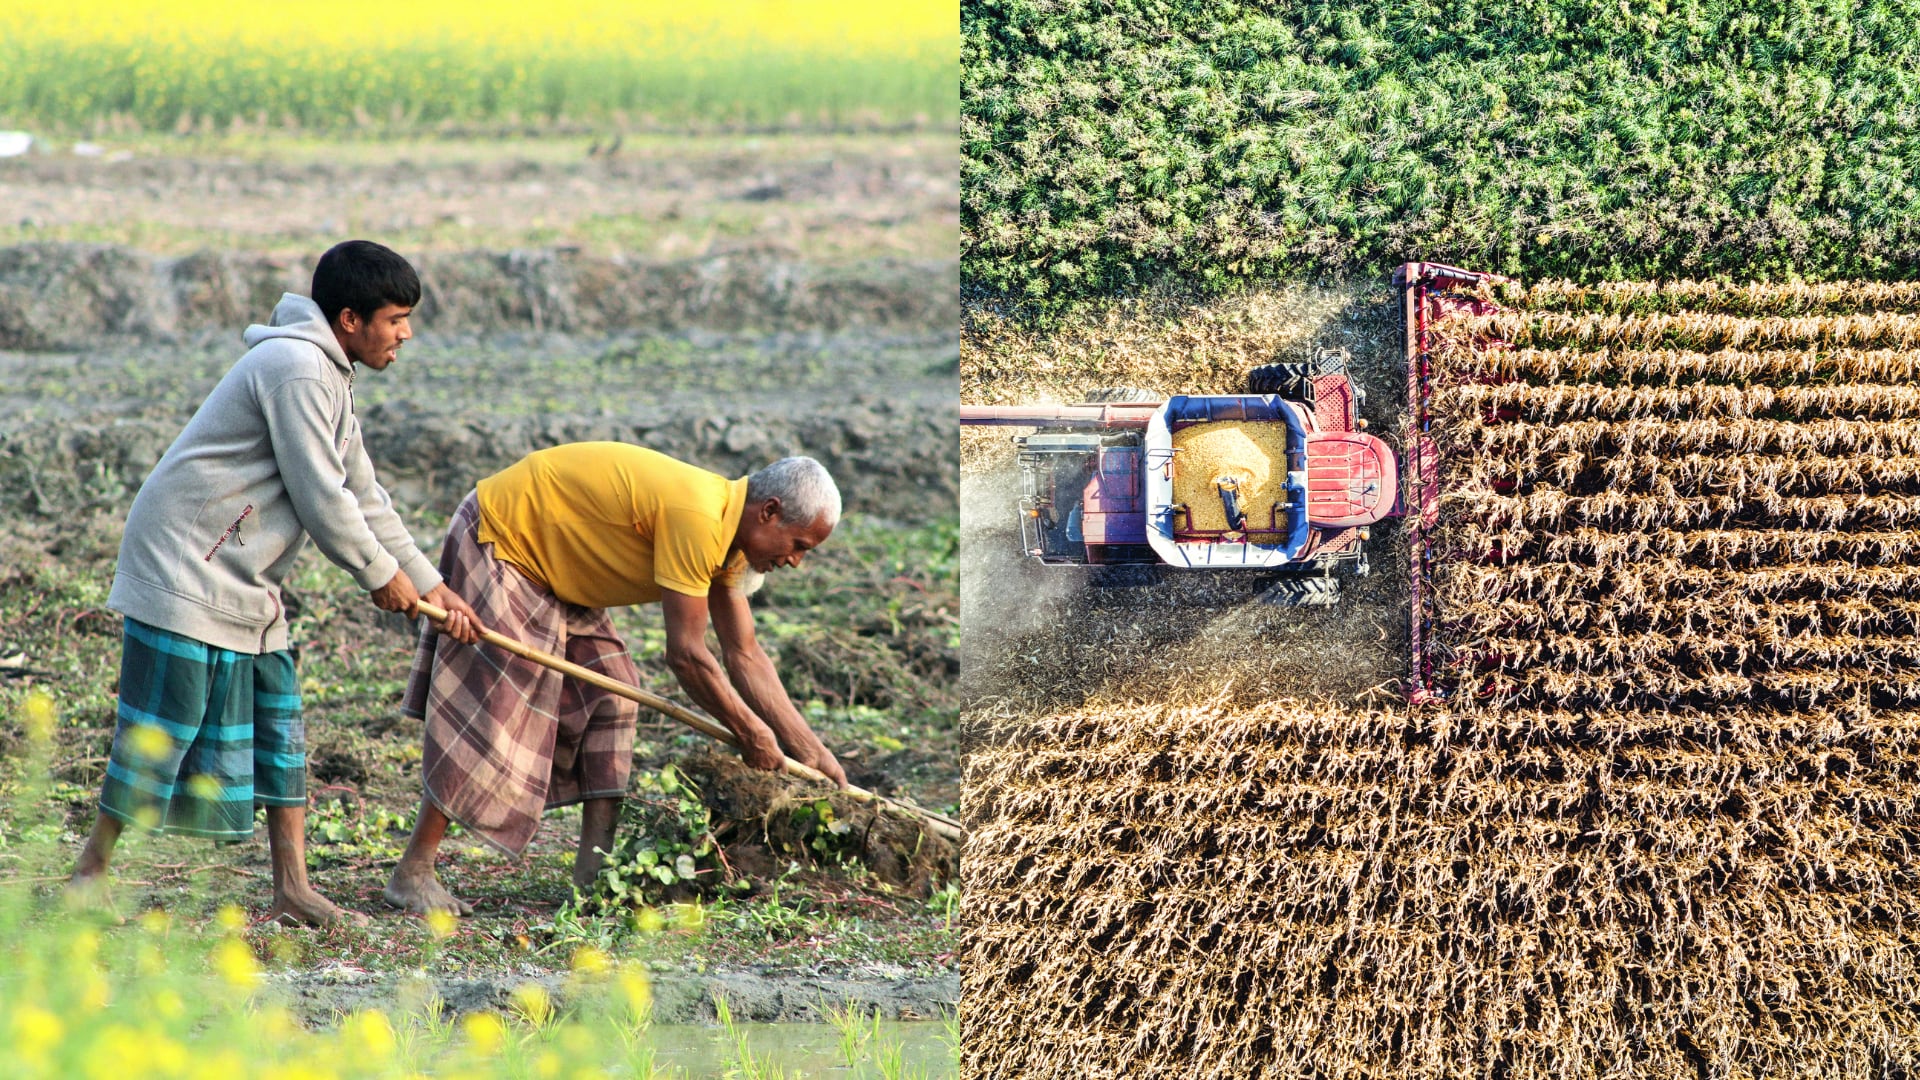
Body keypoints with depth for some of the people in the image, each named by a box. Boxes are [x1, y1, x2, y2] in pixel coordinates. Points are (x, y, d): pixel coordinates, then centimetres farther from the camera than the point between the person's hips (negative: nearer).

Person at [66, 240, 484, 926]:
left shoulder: (327, 378, 16)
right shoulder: (297, 368, -18)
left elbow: (363, 497, 21)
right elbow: (321, 499, -19)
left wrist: (430, 586, 19)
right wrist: (381, 575, -6)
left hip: (245, 583, 10)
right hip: (186, 568, -10)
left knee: (277, 727, 8)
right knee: (160, 729, -6)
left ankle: (292, 890, 10)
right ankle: (91, 873, 4)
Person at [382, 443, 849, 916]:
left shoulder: (728, 536, 0)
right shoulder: (696, 519, -30)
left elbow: (746, 657, 6)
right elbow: (686, 655, -27)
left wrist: (813, 753, 4)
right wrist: (750, 733, -16)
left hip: (552, 568, 10)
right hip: (495, 543, -10)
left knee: (611, 696, 5)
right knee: (489, 709, -13)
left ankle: (594, 867, 5)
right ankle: (412, 874, -12)